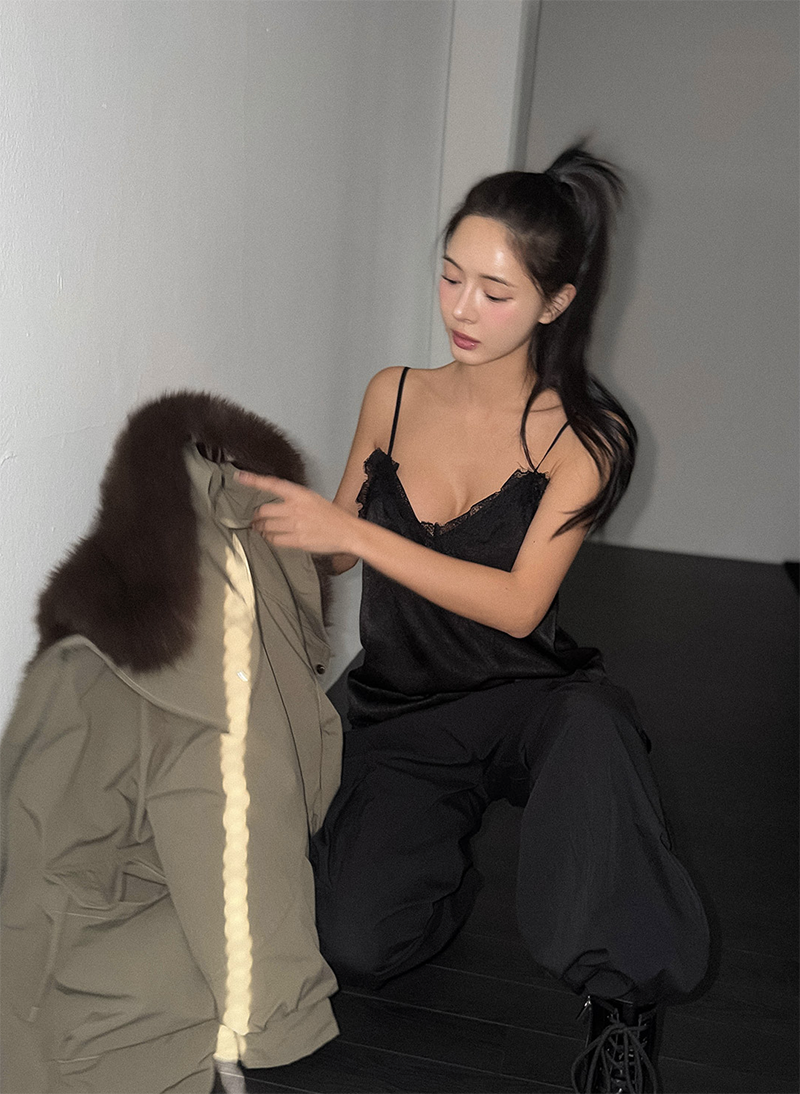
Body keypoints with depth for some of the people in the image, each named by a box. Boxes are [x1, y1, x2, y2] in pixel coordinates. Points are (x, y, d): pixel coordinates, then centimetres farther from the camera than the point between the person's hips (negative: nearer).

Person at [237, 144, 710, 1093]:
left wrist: (352, 531, -25)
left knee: (590, 721, -41)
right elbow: (336, 550, 16)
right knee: (355, 946, -21)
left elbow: (519, 605, -19)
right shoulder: (393, 396, 2)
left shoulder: (584, 436, -8)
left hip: (526, 698, -2)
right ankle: (440, 863, 15)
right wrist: (269, 515, -5)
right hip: (400, 713, 3)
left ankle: (623, 1006, -20)